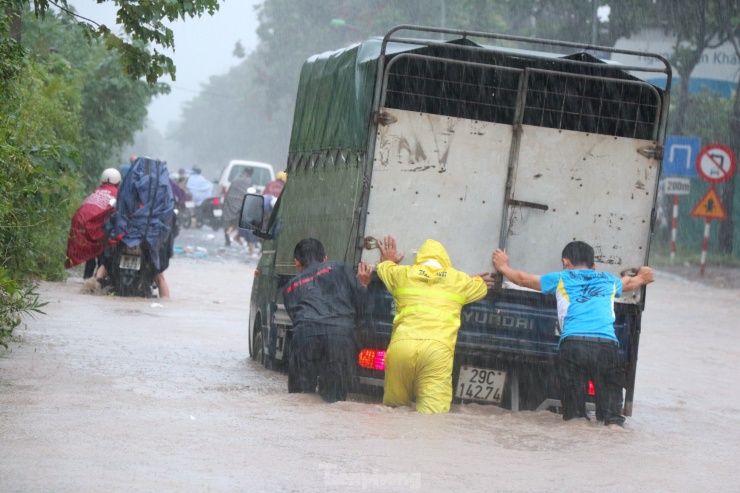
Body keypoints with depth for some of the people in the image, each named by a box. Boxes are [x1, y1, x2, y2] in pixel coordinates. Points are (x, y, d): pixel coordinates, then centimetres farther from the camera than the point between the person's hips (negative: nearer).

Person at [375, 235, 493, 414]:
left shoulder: (403, 274, 21)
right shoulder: (459, 280, 21)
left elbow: (383, 269, 46)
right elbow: (481, 287, 44)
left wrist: (387, 260, 71)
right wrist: (478, 280, 69)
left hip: (401, 345, 2)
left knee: (392, 410, 11)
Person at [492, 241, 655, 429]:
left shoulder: (561, 278, 24)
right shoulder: (608, 281, 30)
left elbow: (523, 279, 39)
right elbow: (629, 283, 54)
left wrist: (503, 267, 59)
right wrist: (642, 277, 78)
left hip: (573, 343, -1)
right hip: (607, 344, 1)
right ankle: (614, 423, -24)